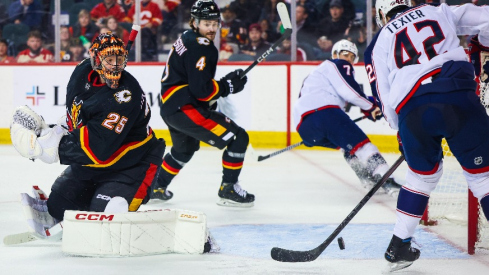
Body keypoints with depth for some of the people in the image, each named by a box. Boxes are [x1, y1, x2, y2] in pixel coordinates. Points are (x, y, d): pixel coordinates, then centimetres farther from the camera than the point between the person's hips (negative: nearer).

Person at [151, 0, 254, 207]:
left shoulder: (187, 39, 14)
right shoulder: (201, 47, -18)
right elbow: (201, 90, -23)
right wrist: (229, 85, -10)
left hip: (170, 106, 11)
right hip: (184, 108, -11)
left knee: (186, 148, 37)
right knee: (238, 138, -10)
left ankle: (157, 187, 45)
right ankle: (228, 190, -6)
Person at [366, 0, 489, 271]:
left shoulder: (379, 42, 24)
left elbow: (385, 98, 18)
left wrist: (401, 131, 30)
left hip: (411, 109, 2)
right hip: (458, 95, -2)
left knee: (423, 172, 26)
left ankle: (398, 247, 29)